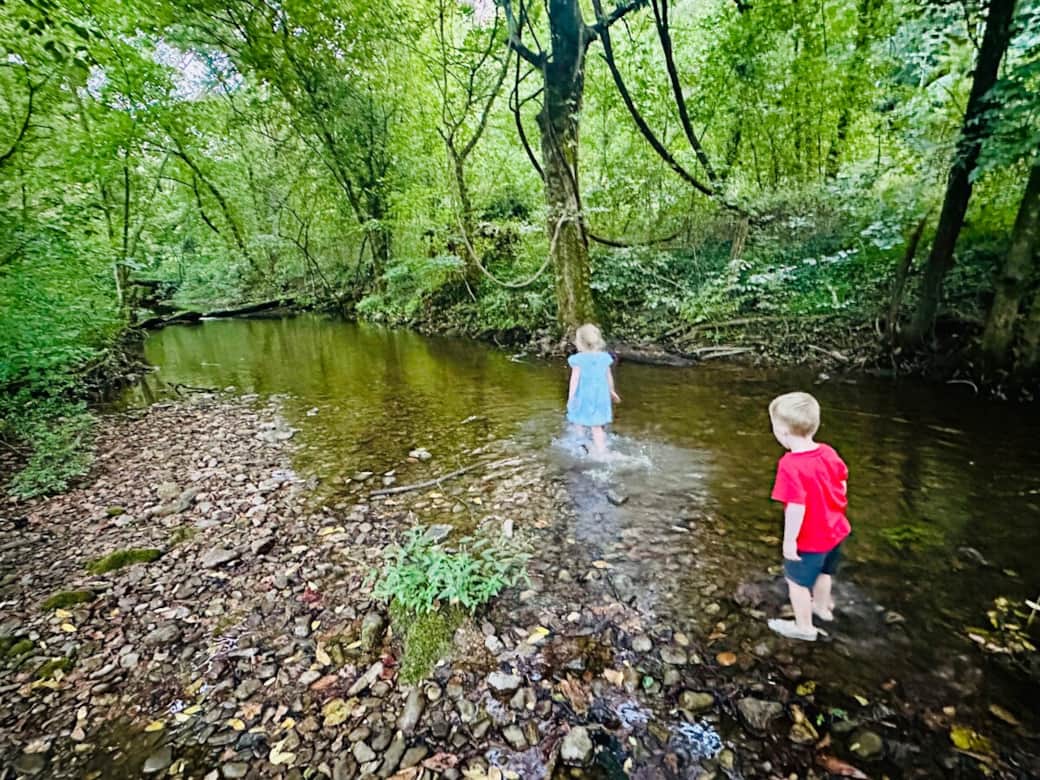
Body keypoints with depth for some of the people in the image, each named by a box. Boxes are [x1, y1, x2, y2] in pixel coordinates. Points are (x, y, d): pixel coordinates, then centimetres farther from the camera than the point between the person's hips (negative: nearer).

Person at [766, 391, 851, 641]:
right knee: (824, 572, 31)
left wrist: (789, 540, -20)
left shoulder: (791, 465, -32)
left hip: (809, 539, -8)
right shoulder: (828, 452, -8)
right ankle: (823, 607, 54)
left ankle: (804, 627, 33)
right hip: (835, 531, 8)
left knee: (797, 581, 15)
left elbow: (796, 507, -31)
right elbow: (843, 485, 5)